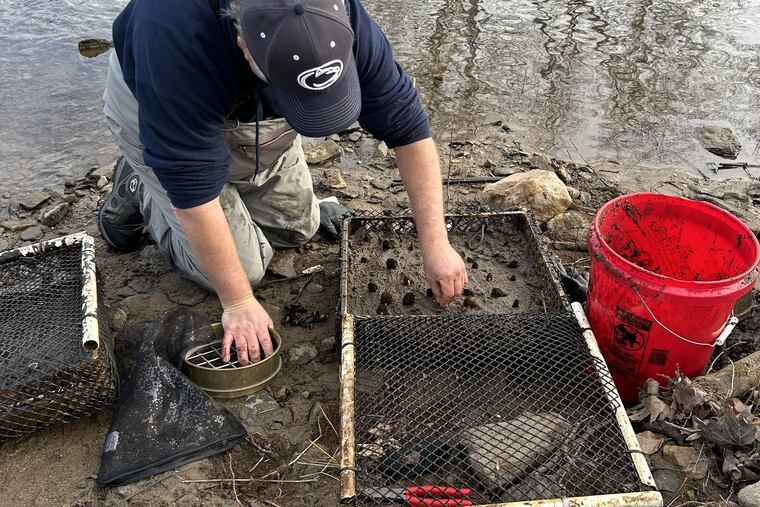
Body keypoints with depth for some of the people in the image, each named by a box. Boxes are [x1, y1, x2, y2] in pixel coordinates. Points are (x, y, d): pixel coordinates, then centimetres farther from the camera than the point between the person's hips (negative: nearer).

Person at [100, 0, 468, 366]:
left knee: (297, 229, 8)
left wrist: (435, 245, -26)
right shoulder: (179, 40, -44)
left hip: (256, 122, 4)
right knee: (244, 267, -8)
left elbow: (407, 125, -25)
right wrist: (238, 302, -30)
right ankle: (141, 190, 13)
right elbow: (192, 185, -38)